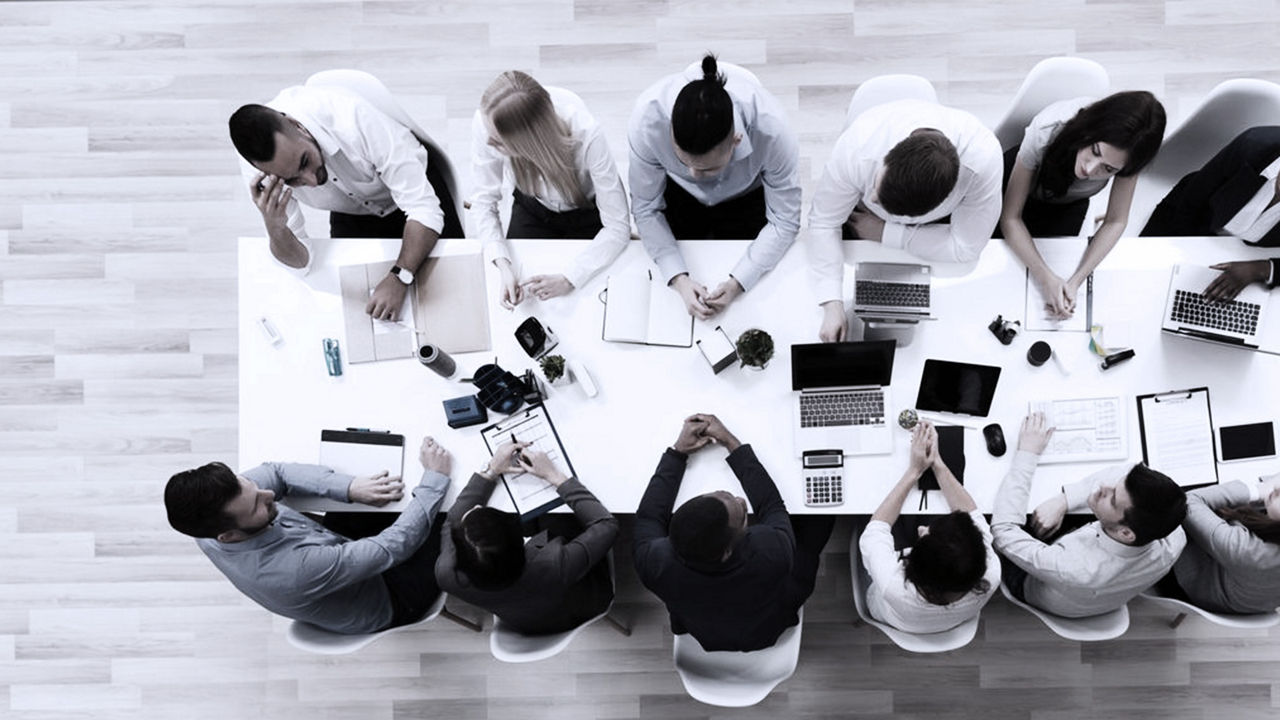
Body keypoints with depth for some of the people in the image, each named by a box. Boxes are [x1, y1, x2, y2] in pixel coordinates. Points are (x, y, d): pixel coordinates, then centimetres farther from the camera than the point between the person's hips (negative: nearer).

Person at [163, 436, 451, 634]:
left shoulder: (210, 514, -25)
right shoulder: (294, 570, -44)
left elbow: (275, 472, -12)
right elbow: (393, 547, -36)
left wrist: (350, 487, -26)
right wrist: (435, 478, -28)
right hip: (380, 606, -6)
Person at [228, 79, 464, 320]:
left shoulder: (352, 118, -41)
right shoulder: (259, 168, -28)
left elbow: (424, 209, -38)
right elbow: (300, 261, -21)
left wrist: (399, 279, -48)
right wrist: (275, 228, -42)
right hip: (352, 215, 2)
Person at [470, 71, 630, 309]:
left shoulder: (587, 136, -40)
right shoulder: (486, 122, -31)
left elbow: (618, 226, -32)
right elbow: (484, 201, -18)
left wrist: (569, 280, -41)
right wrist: (504, 265, -34)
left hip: (588, 210, -2)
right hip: (533, 209, 3)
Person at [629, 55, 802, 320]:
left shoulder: (772, 129, -40)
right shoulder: (647, 119, -39)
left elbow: (785, 222, -26)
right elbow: (646, 210, -25)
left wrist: (737, 283, -36)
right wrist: (678, 279, -36)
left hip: (745, 197, 0)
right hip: (678, 196, 1)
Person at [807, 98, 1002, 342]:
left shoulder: (984, 160, -41)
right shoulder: (857, 149, -41)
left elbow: (966, 247, -26)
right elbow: (824, 223, -27)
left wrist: (884, 233, -26)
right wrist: (832, 306, -35)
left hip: (934, 226, 1)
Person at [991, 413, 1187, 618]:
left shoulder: (1076, 574, -48)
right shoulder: (1172, 540, -35)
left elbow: (1003, 529, -34)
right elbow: (1127, 474, -20)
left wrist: (1027, 454, -31)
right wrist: (1064, 500, -28)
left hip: (1029, 584, -4)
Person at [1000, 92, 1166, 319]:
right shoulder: (1046, 130, -42)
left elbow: (1116, 221, -25)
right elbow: (1010, 217, -34)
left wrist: (1075, 282, -40)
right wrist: (1046, 278, -46)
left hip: (1067, 204, 2)